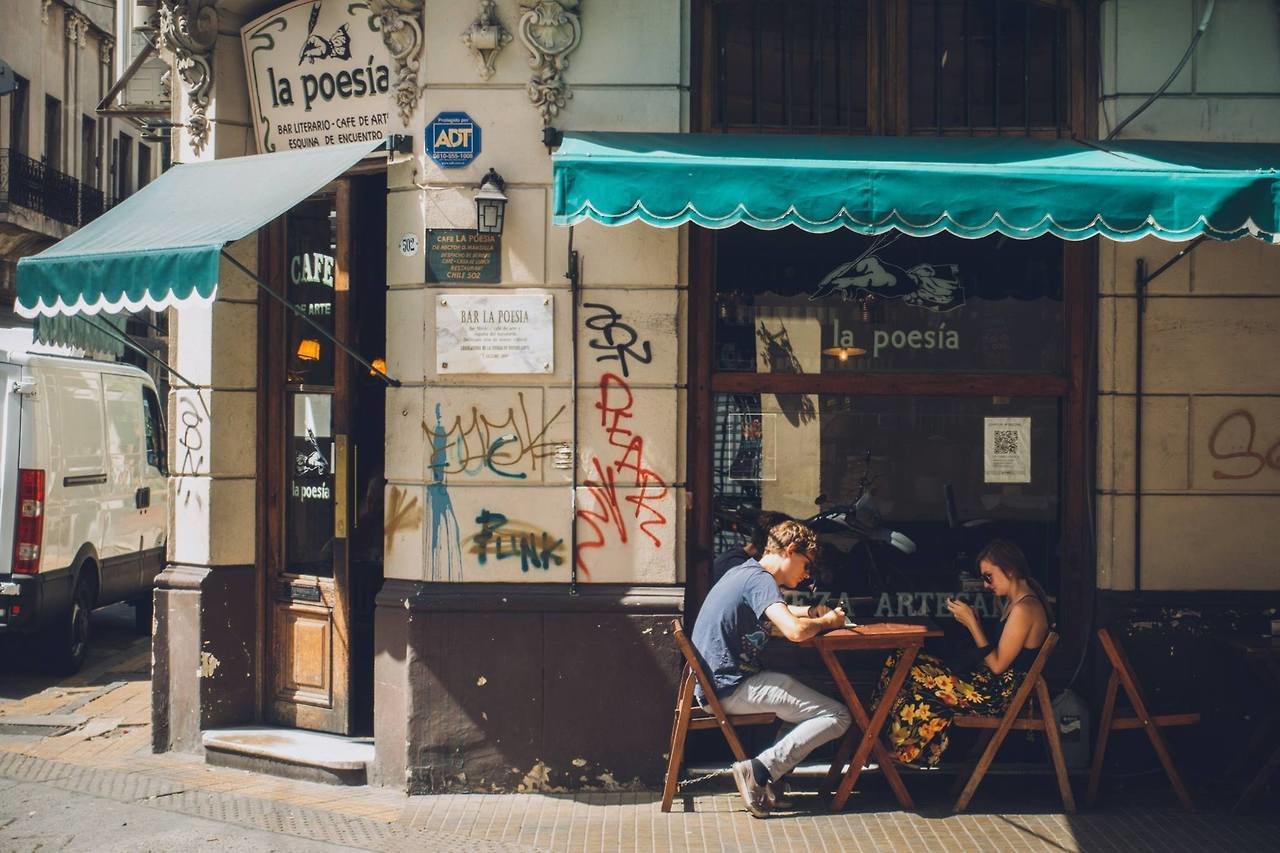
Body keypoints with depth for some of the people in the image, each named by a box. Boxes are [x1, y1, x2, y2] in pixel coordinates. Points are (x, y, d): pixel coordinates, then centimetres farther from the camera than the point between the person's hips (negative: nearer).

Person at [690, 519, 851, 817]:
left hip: (715, 684, 10)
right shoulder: (761, 580, -14)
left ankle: (771, 769, 10)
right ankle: (759, 770, -17)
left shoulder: (743, 571, 16)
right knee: (837, 716, -11)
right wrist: (826, 622, -7)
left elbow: (775, 611, 36)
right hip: (732, 688, -10)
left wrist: (811, 612, 16)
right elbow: (795, 631, -29)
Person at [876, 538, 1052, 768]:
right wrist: (971, 619, 6)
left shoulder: (1025, 608, -19)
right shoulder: (1015, 602, 11)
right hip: (992, 682, 10)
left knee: (916, 680, -14)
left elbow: (997, 665, -19)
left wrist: (971, 622, -15)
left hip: (1000, 693, -10)